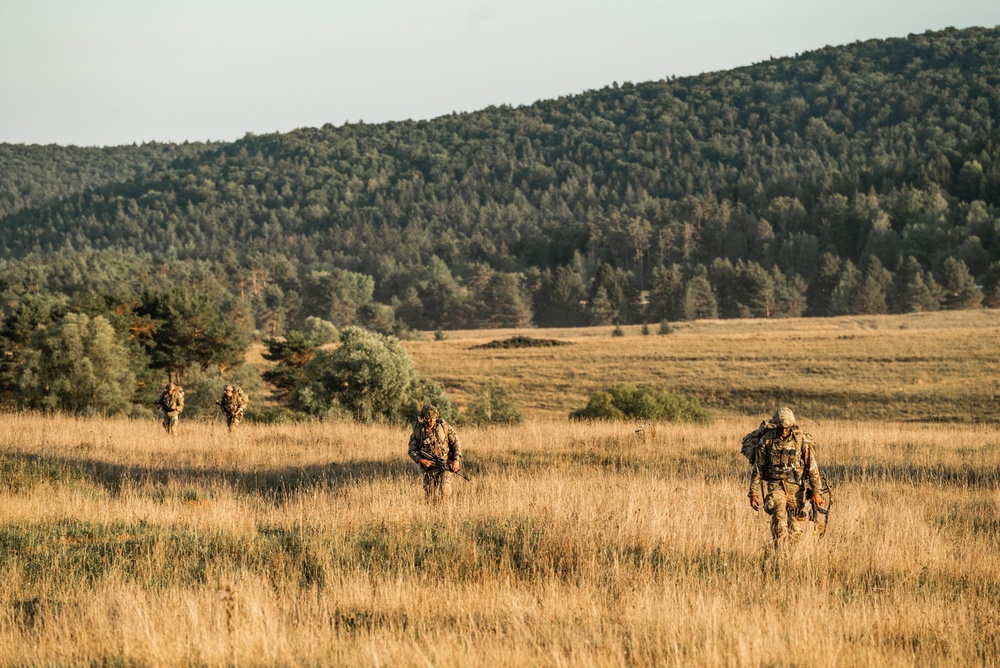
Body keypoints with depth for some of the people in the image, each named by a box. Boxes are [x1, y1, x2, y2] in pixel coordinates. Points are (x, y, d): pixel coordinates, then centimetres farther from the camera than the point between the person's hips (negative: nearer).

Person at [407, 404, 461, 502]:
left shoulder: (445, 427, -7)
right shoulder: (418, 431, -4)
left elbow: (456, 442, 0)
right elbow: (412, 450, 3)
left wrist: (456, 460, -10)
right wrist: (421, 460, -15)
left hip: (446, 465, -2)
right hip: (429, 467, 2)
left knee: (444, 491, -19)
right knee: (430, 498, 3)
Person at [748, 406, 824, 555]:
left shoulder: (802, 440, -7)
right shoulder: (766, 440, -6)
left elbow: (812, 467, -3)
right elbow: (757, 468, 0)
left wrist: (816, 492, -7)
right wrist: (753, 493, -2)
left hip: (796, 487, 1)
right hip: (774, 485, -1)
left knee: (796, 529, 4)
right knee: (779, 515, -25)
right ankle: (780, 556, -26)